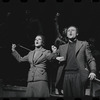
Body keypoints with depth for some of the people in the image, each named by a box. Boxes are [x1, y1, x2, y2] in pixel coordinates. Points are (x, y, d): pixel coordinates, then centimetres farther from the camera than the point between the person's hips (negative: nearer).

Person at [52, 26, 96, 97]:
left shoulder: (84, 44, 14)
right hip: (66, 76, 3)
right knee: (67, 96, -1)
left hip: (78, 75, -3)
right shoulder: (62, 47, 22)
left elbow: (91, 59, 7)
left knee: (78, 95, -7)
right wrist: (56, 58, -1)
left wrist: (93, 71, -11)